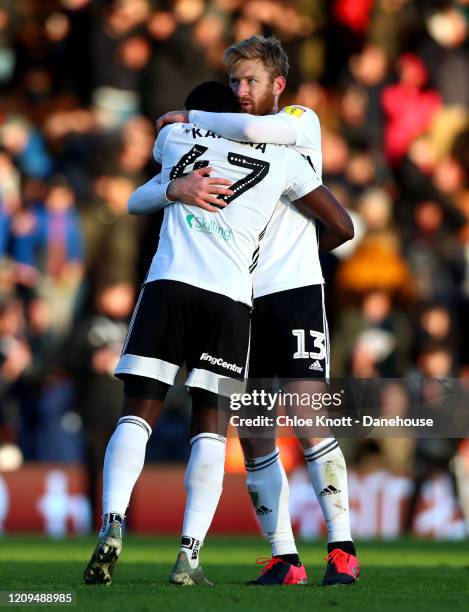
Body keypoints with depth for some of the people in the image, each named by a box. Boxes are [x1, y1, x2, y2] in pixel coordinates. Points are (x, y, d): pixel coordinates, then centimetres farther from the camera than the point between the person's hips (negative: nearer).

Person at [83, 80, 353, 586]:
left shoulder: (174, 138, 20)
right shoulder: (282, 159, 18)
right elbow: (343, 227, 21)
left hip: (168, 284, 0)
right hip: (231, 297, 0)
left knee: (138, 413, 3)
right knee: (211, 424, 8)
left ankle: (113, 524, -19)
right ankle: (189, 555, -4)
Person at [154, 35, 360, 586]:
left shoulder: (302, 122, 5)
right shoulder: (225, 142, 17)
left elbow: (255, 129, -17)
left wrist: (191, 118, -3)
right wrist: (178, 186, -22)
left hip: (295, 290, -5)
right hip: (240, 299, 5)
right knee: (252, 434, 1)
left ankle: (342, 550, -11)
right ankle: (283, 559, 4)